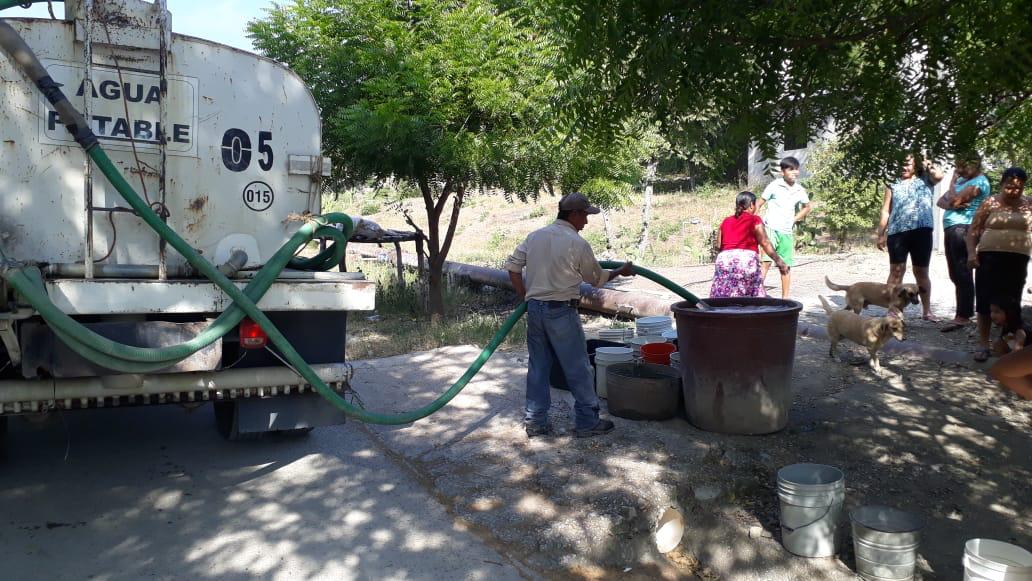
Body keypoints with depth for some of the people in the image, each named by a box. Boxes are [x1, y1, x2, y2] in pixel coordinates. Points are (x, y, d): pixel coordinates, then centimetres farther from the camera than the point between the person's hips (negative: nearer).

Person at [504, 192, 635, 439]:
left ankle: (535, 421, 19)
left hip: (534, 309, 6)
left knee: (538, 367, 14)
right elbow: (597, 278, 2)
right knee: (578, 368, 5)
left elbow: (512, 266, 8)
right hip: (561, 311, -6)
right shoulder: (577, 244, -10)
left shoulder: (535, 236, 7)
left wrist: (524, 296, 14)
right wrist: (621, 271, 19)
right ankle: (587, 422, 14)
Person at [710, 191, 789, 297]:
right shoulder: (754, 220, 4)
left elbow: (718, 245, 13)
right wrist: (779, 262, 5)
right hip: (746, 261, -4)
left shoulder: (726, 221, 17)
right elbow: (765, 243, 1)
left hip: (724, 259, 4)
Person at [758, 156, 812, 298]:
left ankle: (785, 298, 18)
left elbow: (807, 207, 24)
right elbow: (759, 204, -2)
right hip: (771, 229, -5)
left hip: (787, 232, 5)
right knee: (766, 262, -17)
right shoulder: (774, 186, -6)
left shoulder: (799, 190, 6)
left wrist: (794, 219, 12)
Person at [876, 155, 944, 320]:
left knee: (921, 272, 8)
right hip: (897, 232, 0)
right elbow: (885, 212, 11)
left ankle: (927, 310, 16)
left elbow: (939, 175, -9)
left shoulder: (925, 180, 15)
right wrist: (881, 235, 4)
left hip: (922, 231, 0)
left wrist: (927, 165, 7)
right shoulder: (893, 186, 15)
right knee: (896, 271, -3)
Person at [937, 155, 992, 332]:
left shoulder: (979, 182, -6)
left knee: (962, 273, -13)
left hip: (962, 229, -10)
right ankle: (965, 311, 20)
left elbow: (954, 199, -15)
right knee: (956, 274, 12)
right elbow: (941, 201, 14)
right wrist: (952, 205, -9)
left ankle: (963, 316, -15)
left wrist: (952, 182, 2)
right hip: (951, 229, 10)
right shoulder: (962, 181, 22)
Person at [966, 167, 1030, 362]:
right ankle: (983, 344, 6)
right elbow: (973, 230, 3)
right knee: (986, 301, -1)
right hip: (989, 257, -1)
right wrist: (971, 253, -9)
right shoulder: (990, 203, 2)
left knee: (1010, 303, 4)